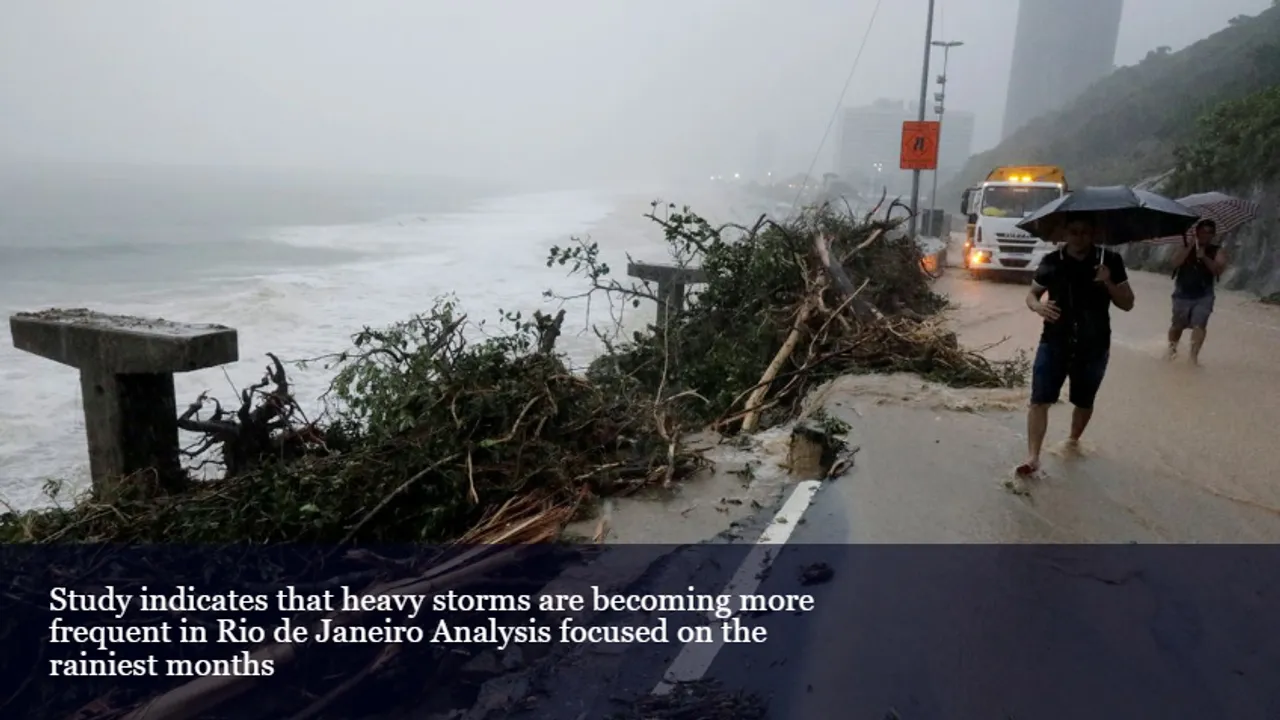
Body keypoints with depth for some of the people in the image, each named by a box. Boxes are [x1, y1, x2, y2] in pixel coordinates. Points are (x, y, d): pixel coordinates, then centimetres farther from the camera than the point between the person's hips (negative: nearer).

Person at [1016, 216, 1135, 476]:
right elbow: (1032, 293, 9)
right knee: (1039, 399, -10)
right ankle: (1033, 457, -9)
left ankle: (1073, 440, 43)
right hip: (1054, 342, 0)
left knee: (1084, 402, 17)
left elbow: (1127, 304, -1)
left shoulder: (1110, 261, -4)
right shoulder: (1051, 262, -3)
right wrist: (1037, 306, -15)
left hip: (1094, 347, 1)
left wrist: (1109, 283, -20)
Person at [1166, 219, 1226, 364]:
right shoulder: (1186, 247, 1)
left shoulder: (1217, 251, 0)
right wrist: (1189, 247, -20)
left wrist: (1204, 257, -23)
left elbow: (1219, 269, -15)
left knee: (1199, 324, -16)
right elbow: (1176, 262, -17)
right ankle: (1172, 347, 36)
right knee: (1178, 325, 11)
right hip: (1183, 294, 1)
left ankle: (1194, 354, -14)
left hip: (1204, 296, -1)